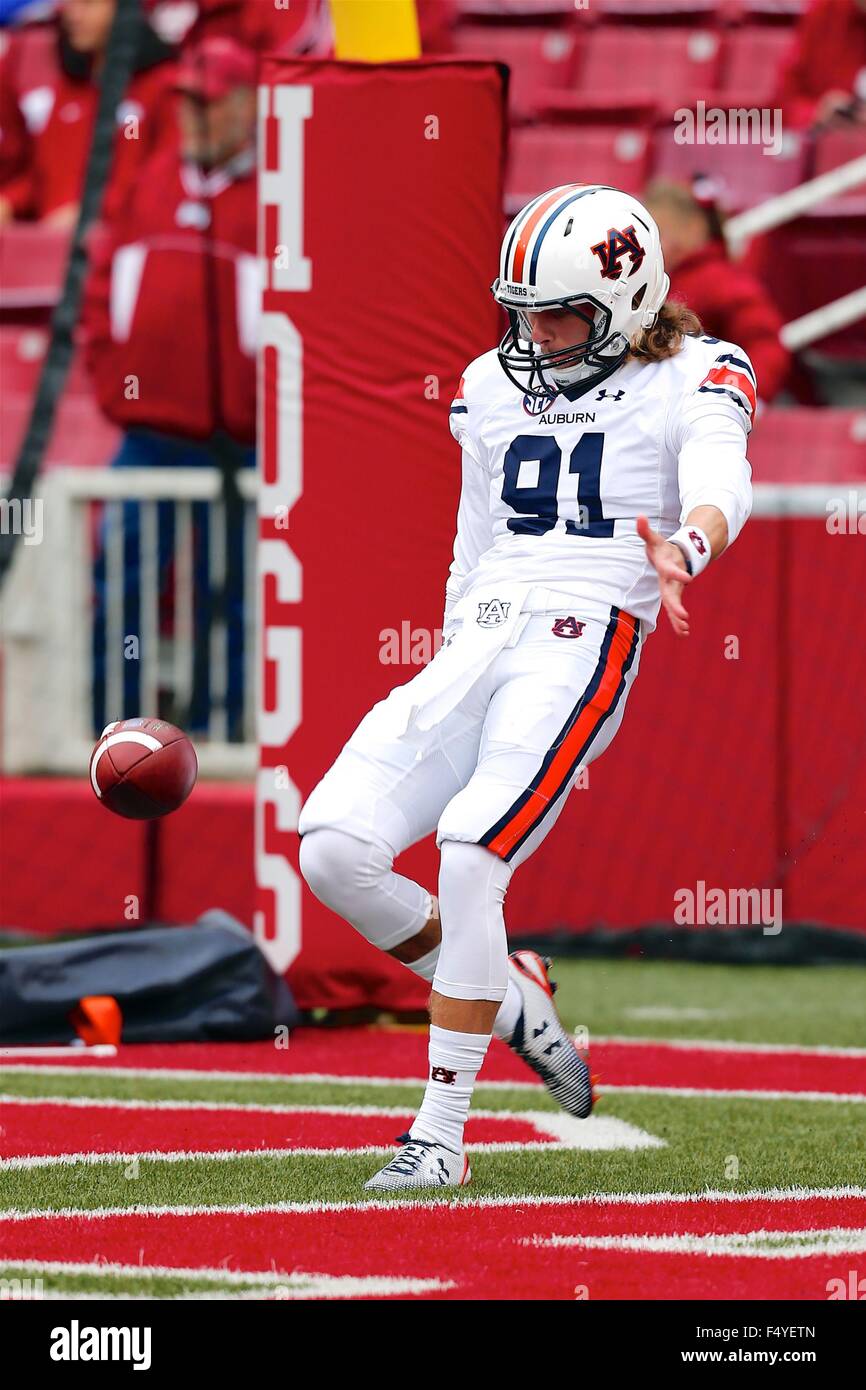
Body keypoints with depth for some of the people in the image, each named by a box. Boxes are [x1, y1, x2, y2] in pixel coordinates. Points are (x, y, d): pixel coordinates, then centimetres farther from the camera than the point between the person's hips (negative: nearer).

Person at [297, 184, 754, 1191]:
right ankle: (511, 1000, 11)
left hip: (586, 638, -6)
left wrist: (682, 549, -42)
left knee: (469, 859, -23)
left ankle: (441, 1133, -15)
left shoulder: (691, 380, 2)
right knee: (333, 851, -10)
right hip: (478, 642, 6)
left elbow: (720, 486, -19)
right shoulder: (493, 386, 20)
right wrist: (452, 711, 25)